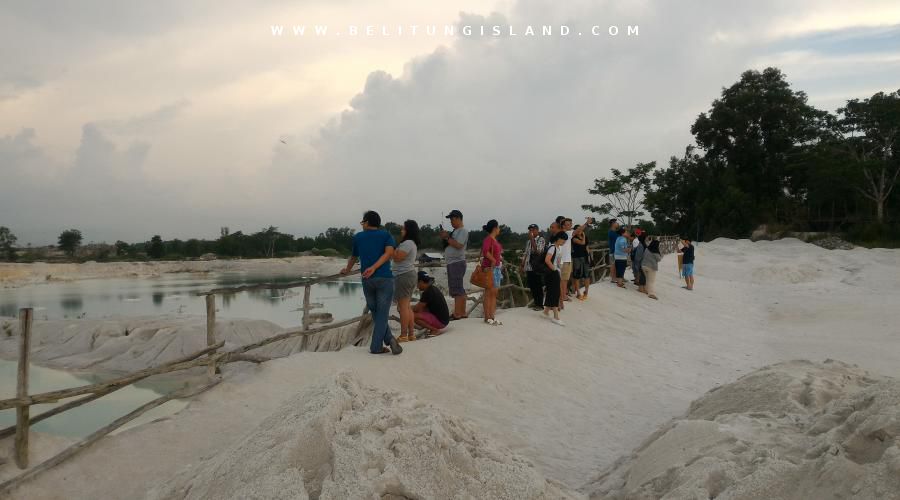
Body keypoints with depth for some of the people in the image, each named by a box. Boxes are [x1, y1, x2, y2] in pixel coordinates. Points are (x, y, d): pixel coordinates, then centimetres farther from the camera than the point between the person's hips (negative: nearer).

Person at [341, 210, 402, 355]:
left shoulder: (358, 237, 16)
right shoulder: (386, 235, 9)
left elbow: (353, 257, 29)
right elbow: (389, 252, -11)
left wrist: (347, 270, 48)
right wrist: (374, 267, -16)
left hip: (367, 281, 2)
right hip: (384, 278, -2)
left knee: (375, 313, 13)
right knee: (382, 314, 0)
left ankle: (389, 339, 1)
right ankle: (376, 346, -9)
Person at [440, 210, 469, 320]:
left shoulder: (463, 231, -9)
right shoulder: (455, 231, 21)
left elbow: (458, 245, -21)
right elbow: (450, 244, 22)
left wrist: (447, 237, -14)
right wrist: (445, 237, 6)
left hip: (457, 262, -10)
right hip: (452, 263, 10)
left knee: (457, 289, -12)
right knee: (460, 289, 11)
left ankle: (457, 314, -13)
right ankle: (462, 313, 15)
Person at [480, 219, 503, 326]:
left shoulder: (495, 239, 15)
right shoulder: (488, 239, -12)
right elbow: (485, 251, -28)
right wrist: (493, 260, -18)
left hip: (497, 268, 9)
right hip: (490, 268, -9)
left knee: (494, 293, 10)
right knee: (488, 293, -5)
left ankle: (492, 316, 14)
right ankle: (487, 318, -1)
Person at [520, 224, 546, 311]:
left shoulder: (541, 240, -4)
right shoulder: (528, 241, 16)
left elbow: (537, 251, -19)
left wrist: (532, 239, -18)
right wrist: (522, 265, 13)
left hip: (537, 268, -6)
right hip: (529, 267, 6)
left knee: (538, 286, -1)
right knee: (532, 286, 10)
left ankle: (540, 304, 6)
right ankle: (536, 303, 21)